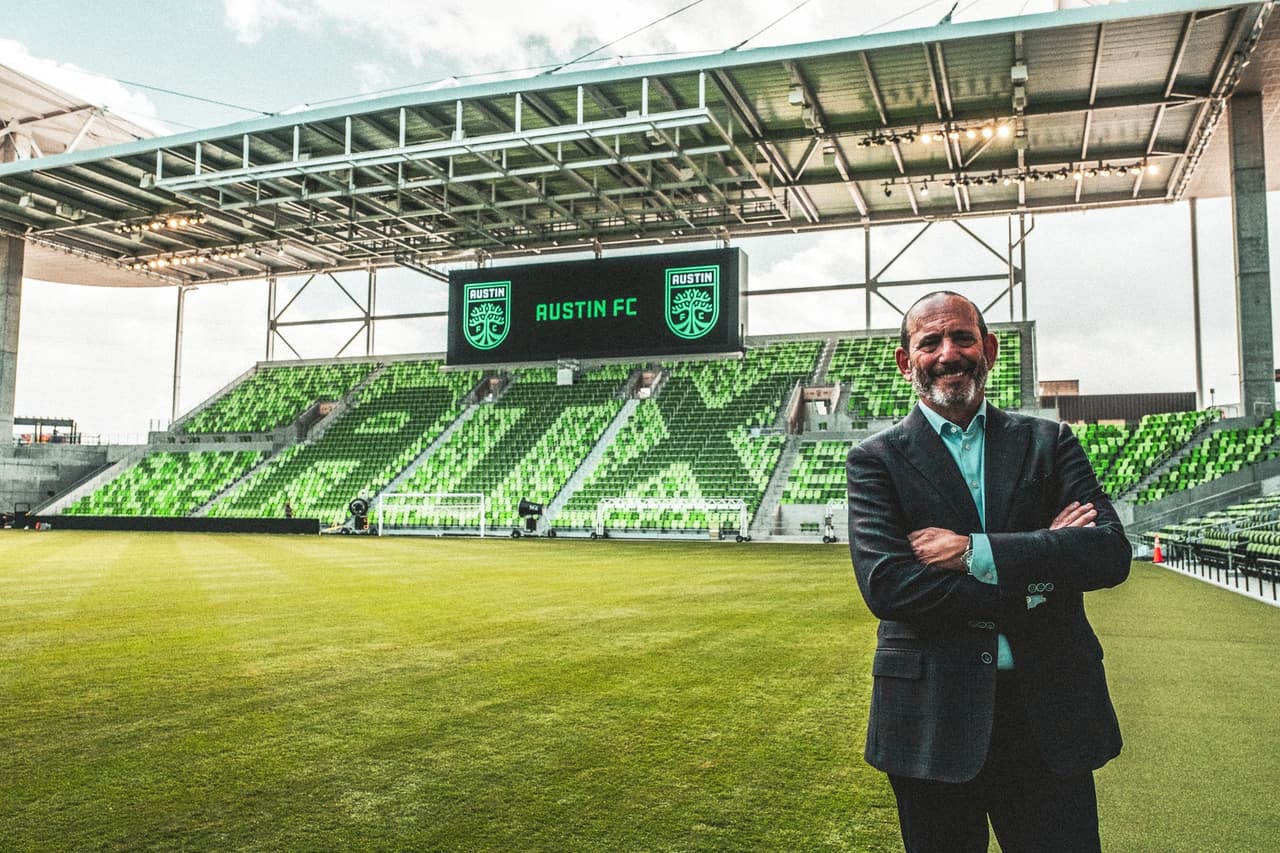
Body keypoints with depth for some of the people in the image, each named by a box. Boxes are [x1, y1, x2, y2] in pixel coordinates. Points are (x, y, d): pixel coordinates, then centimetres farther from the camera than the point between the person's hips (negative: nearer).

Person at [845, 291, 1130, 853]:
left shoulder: (1049, 443, 7)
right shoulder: (876, 459, 0)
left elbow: (1111, 553, -7)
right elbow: (884, 584, -14)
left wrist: (975, 552, -16)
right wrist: (1029, 582, -14)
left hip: (1051, 713, 2)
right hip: (933, 717, -1)